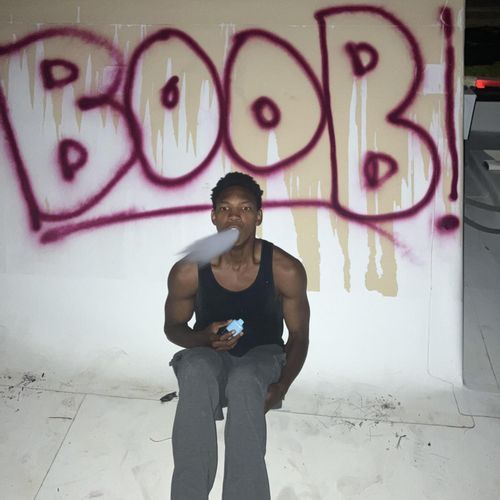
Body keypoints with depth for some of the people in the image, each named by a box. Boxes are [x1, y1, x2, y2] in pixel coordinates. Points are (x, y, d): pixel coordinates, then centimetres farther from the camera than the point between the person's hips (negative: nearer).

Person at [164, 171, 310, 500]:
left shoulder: (286, 270, -19)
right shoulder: (187, 272, -17)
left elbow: (299, 336, -5)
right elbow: (173, 328, 0)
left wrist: (280, 387, -20)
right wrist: (205, 338, -23)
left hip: (263, 356, 0)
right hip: (208, 355, 1)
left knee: (245, 382, -36)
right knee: (196, 374, -35)